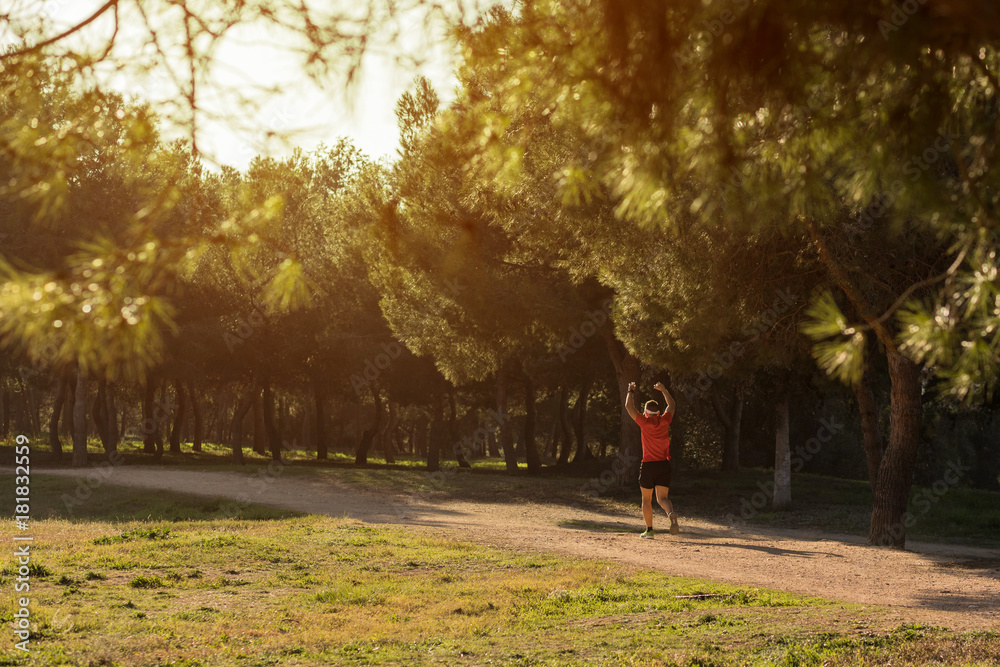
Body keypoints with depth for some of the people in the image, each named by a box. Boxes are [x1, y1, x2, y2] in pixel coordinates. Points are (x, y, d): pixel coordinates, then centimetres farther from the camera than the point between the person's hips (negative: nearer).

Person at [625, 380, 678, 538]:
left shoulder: (645, 422, -6)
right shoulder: (664, 421, 3)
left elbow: (629, 406, 4)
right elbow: (672, 405, 23)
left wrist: (631, 391, 18)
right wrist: (663, 390, 32)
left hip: (648, 465, -3)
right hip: (664, 464, 3)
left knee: (646, 499, 11)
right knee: (662, 498, 1)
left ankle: (649, 530, 11)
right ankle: (671, 514, -30)